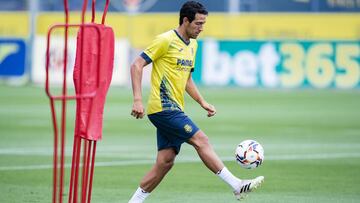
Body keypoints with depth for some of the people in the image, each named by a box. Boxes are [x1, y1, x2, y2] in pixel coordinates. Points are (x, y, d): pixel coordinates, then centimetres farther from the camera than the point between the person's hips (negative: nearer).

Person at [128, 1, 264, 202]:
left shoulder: (192, 44, 16)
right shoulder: (166, 40, -11)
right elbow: (137, 65, -12)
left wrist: (202, 102, 15)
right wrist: (138, 100, -20)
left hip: (174, 110, 9)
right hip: (163, 108, -9)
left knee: (165, 162, 4)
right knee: (201, 140, -14)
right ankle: (237, 186, -14)